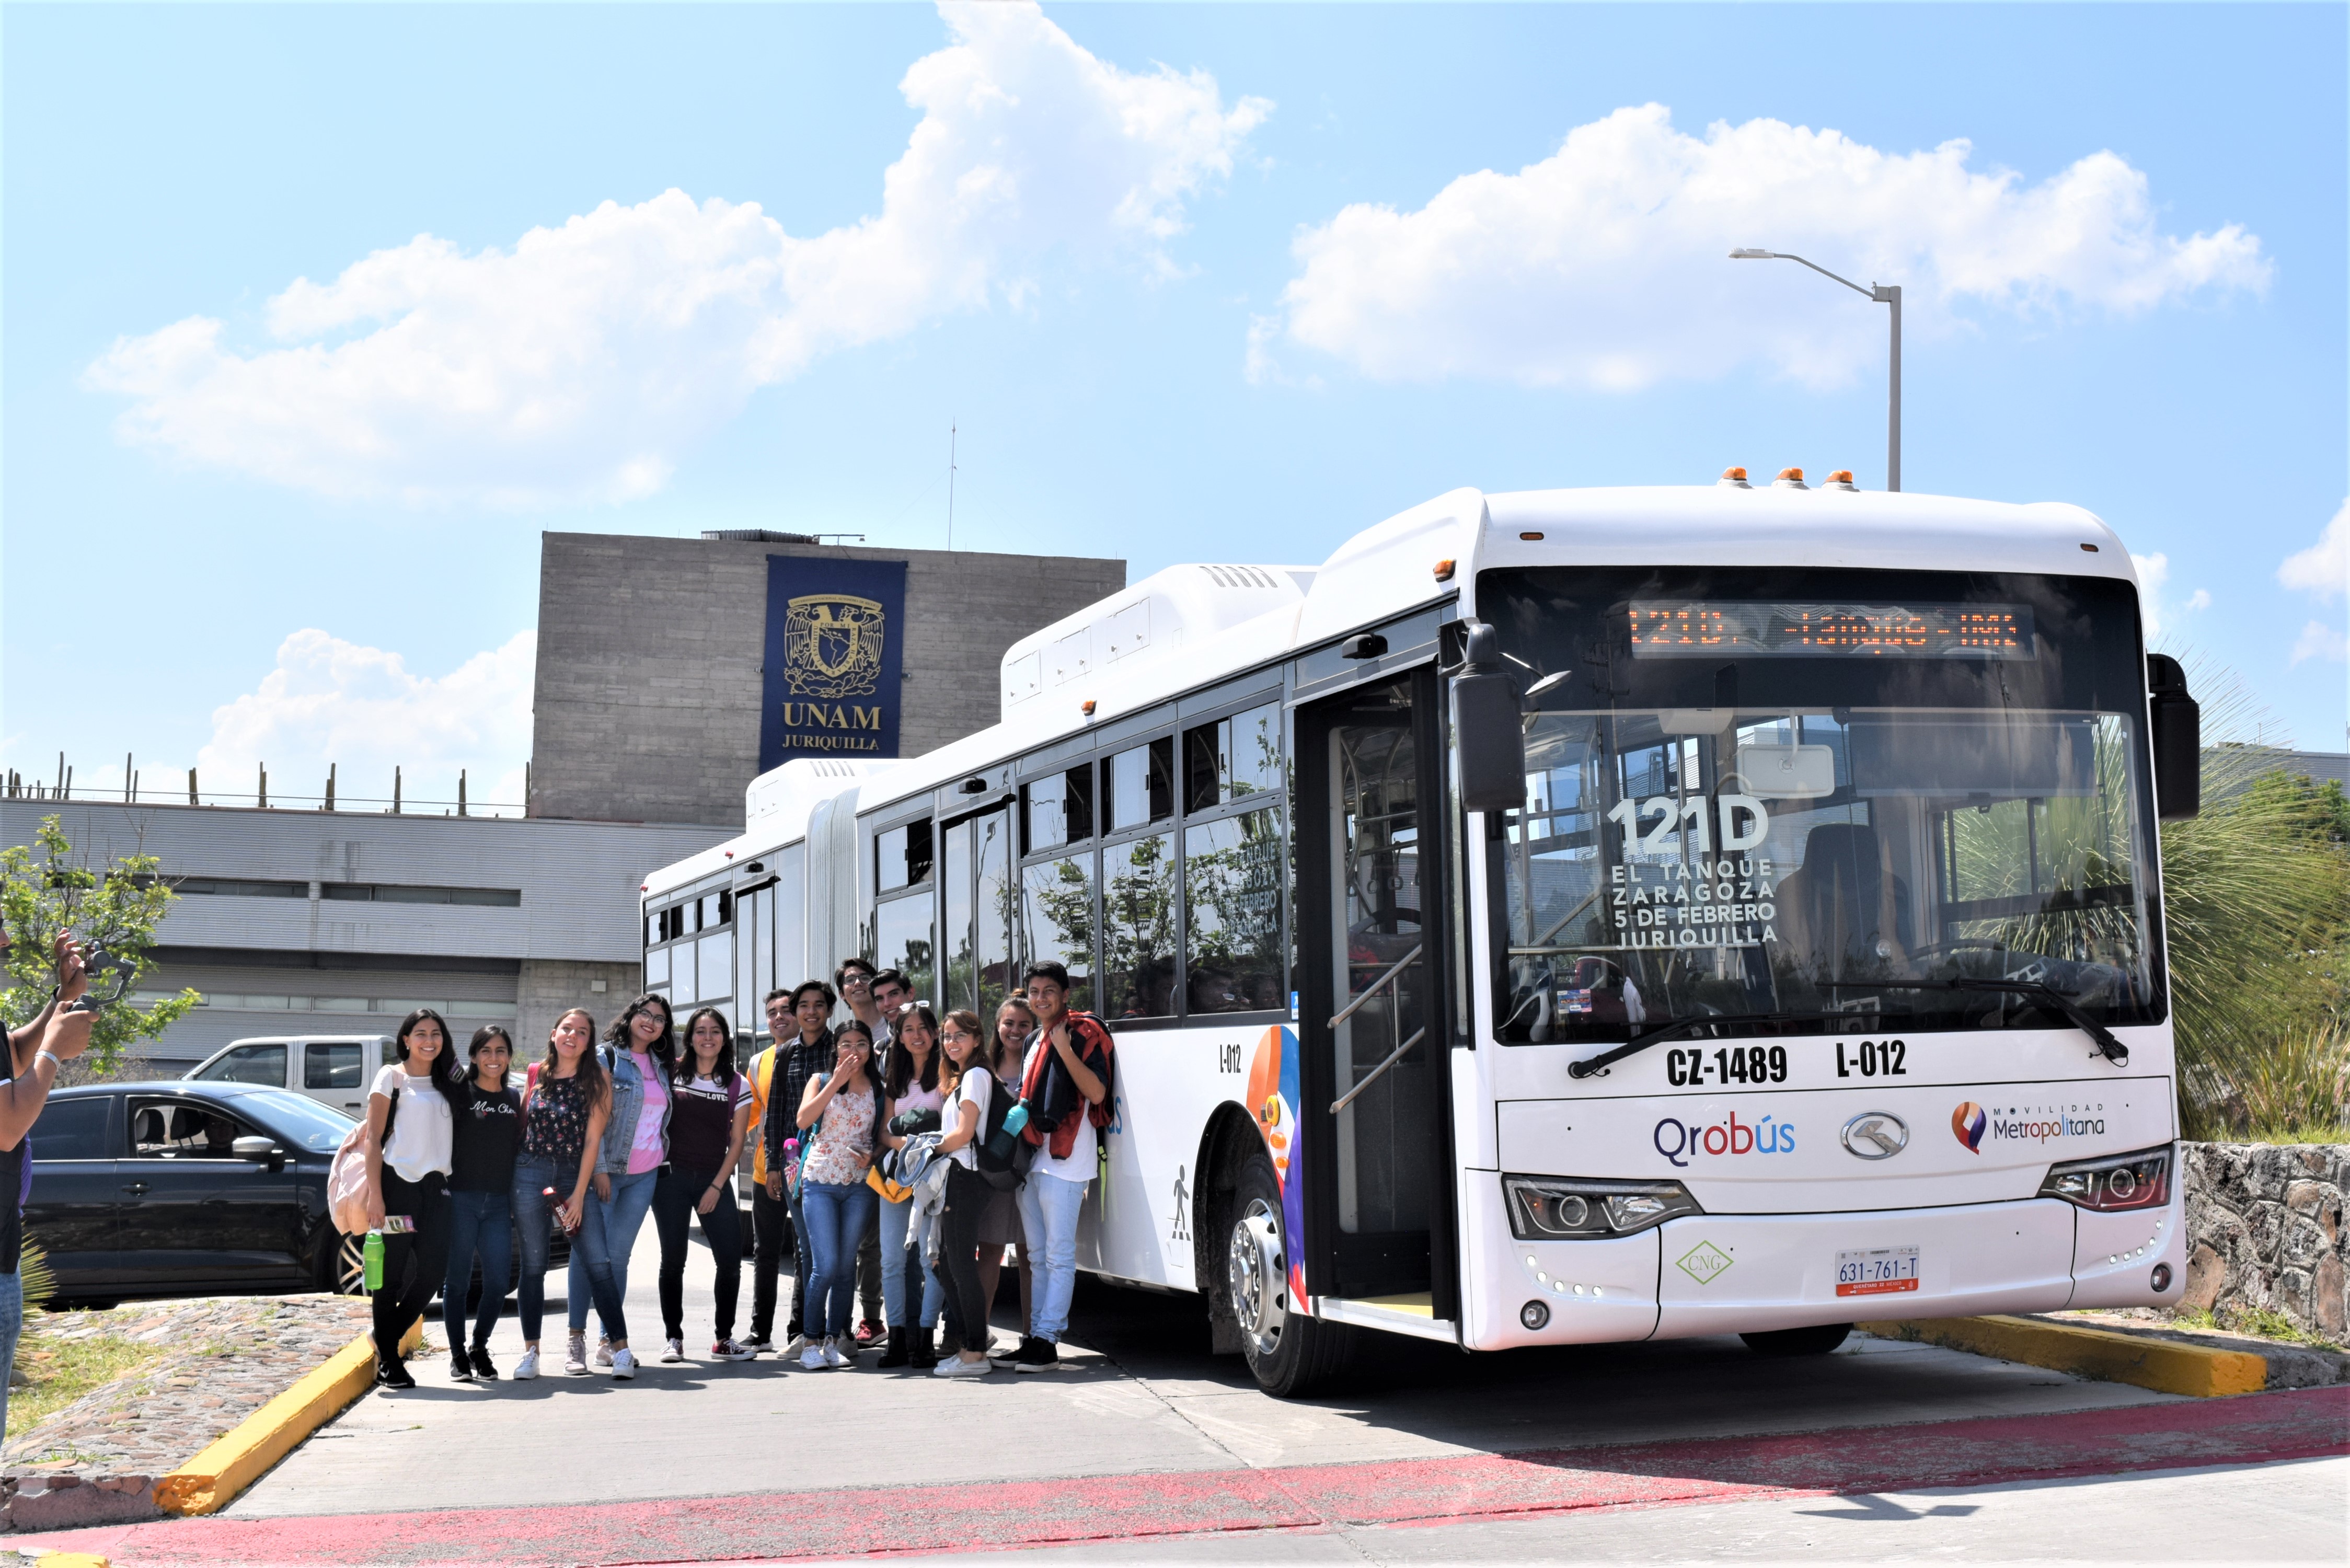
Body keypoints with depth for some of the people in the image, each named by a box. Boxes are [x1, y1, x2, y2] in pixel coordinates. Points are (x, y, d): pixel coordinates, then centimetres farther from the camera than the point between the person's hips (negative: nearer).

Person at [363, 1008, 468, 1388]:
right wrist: (375, 1195, -12)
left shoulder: (448, 1083, 17)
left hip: (435, 1186, 5)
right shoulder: (392, 1076, 1)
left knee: (434, 1271, -1)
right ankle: (388, 1362, 8)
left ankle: (387, 1338, 20)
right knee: (392, 1275, -2)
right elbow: (374, 1138, -4)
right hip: (398, 1182, -5)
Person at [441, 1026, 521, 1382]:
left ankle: (480, 1349, 20)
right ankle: (458, 1354, 15)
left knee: (499, 1281, 1)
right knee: (457, 1280, 2)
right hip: (460, 1199, -4)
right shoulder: (460, 1093, -1)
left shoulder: (514, 1099, 12)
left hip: (499, 1202, 4)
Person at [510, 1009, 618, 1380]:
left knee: (598, 1262, -9)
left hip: (576, 1173, -2)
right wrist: (509, 1178, 11)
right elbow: (521, 1123, 16)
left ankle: (621, 1345, -5)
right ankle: (531, 1351, 12)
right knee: (533, 1264, 5)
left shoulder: (598, 1078, -2)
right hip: (531, 1172, 2)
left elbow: (593, 1138, -6)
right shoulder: (536, 1074, 6)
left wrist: (579, 1194, -10)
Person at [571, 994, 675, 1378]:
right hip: (605, 1170, -5)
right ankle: (577, 1339, 2)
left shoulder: (662, 1066, 15)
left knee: (618, 1256, 6)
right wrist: (599, 1169, -14)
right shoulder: (606, 1057, -4)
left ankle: (609, 1341, 9)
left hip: (645, 1175, 5)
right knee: (591, 1254, -6)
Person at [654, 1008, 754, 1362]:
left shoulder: (737, 1085, 4)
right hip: (672, 1177, -1)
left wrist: (717, 1186, -4)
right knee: (673, 1260, 2)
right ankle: (673, 1338, 11)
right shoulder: (672, 1075, 3)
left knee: (730, 1260, -5)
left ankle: (724, 1339, 6)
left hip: (715, 1180, 1)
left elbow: (737, 1141, 4)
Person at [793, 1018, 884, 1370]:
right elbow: (803, 1120, -14)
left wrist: (872, 1156, -6)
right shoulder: (821, 1081, 3)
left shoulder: (877, 1089, 9)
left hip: (859, 1185, 3)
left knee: (846, 1267, 5)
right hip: (820, 1182, -3)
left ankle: (835, 1339, 14)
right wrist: (836, 1082, -16)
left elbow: (883, 1136, 16)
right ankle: (812, 1341, 0)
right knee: (825, 1266, -10)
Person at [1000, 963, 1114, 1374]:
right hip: (1030, 1157, 9)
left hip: (1064, 1158, -9)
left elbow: (1096, 1092, -16)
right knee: (1038, 1255, 11)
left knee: (1059, 1255, -8)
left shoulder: (1084, 1032, -5)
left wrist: (1066, 1050, -21)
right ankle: (1035, 1338, 15)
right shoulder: (1034, 1040, 20)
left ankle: (1047, 1341, -8)